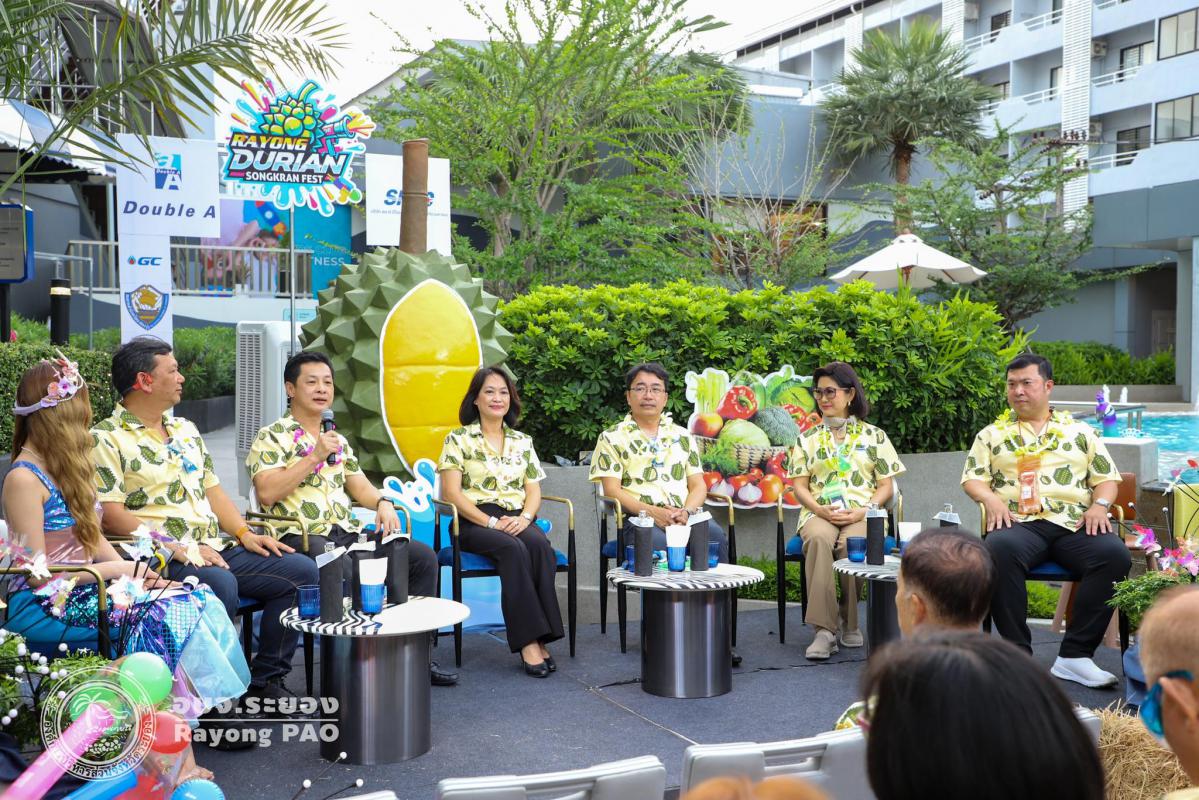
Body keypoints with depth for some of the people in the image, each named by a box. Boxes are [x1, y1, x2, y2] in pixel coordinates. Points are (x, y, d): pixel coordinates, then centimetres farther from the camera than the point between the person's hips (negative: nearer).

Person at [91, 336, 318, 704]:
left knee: (301, 570, -6)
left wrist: (244, 533, 5)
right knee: (221, 585, -38)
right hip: (160, 560, -8)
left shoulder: (185, 430, 22)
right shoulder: (106, 439, -3)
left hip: (217, 548, 8)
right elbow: (110, 514, -13)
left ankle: (267, 678, 2)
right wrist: (176, 549, -20)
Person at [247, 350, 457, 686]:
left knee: (423, 557, -5)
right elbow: (266, 493, -14)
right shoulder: (272, 437, -1)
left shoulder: (337, 438, 23)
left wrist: (382, 502, 1)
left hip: (346, 532, 8)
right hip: (301, 536, -7)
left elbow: (358, 484, 23)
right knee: (350, 574, -37)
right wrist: (314, 457, -15)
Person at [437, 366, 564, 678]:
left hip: (517, 520, 3)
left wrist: (524, 518, -10)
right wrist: (491, 522, -16)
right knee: (514, 549, -35)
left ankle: (540, 638, -31)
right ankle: (528, 641, -34)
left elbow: (534, 490, 13)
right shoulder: (458, 439, 6)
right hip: (475, 522, -3)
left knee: (540, 545, -32)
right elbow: (452, 492, -4)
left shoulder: (522, 442, 19)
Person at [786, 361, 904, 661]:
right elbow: (799, 485, 10)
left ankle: (849, 622, -15)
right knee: (818, 538, -36)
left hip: (862, 516, -1)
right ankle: (824, 629, -39)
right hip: (819, 514, 1)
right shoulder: (808, 439, 17)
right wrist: (820, 509, -10)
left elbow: (886, 486, 10)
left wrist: (864, 511, -9)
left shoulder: (874, 436, 14)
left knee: (851, 542, -37)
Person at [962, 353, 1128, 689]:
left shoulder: (1080, 431, 23)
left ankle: (1075, 654, -24)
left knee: (1115, 554, -30)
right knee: (999, 550, -38)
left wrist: (1100, 505, -1)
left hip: (1074, 523, 2)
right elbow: (972, 478, 12)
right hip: (1019, 522, -1)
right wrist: (991, 499, -10)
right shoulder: (992, 434, 21)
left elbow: (1107, 476, 20)